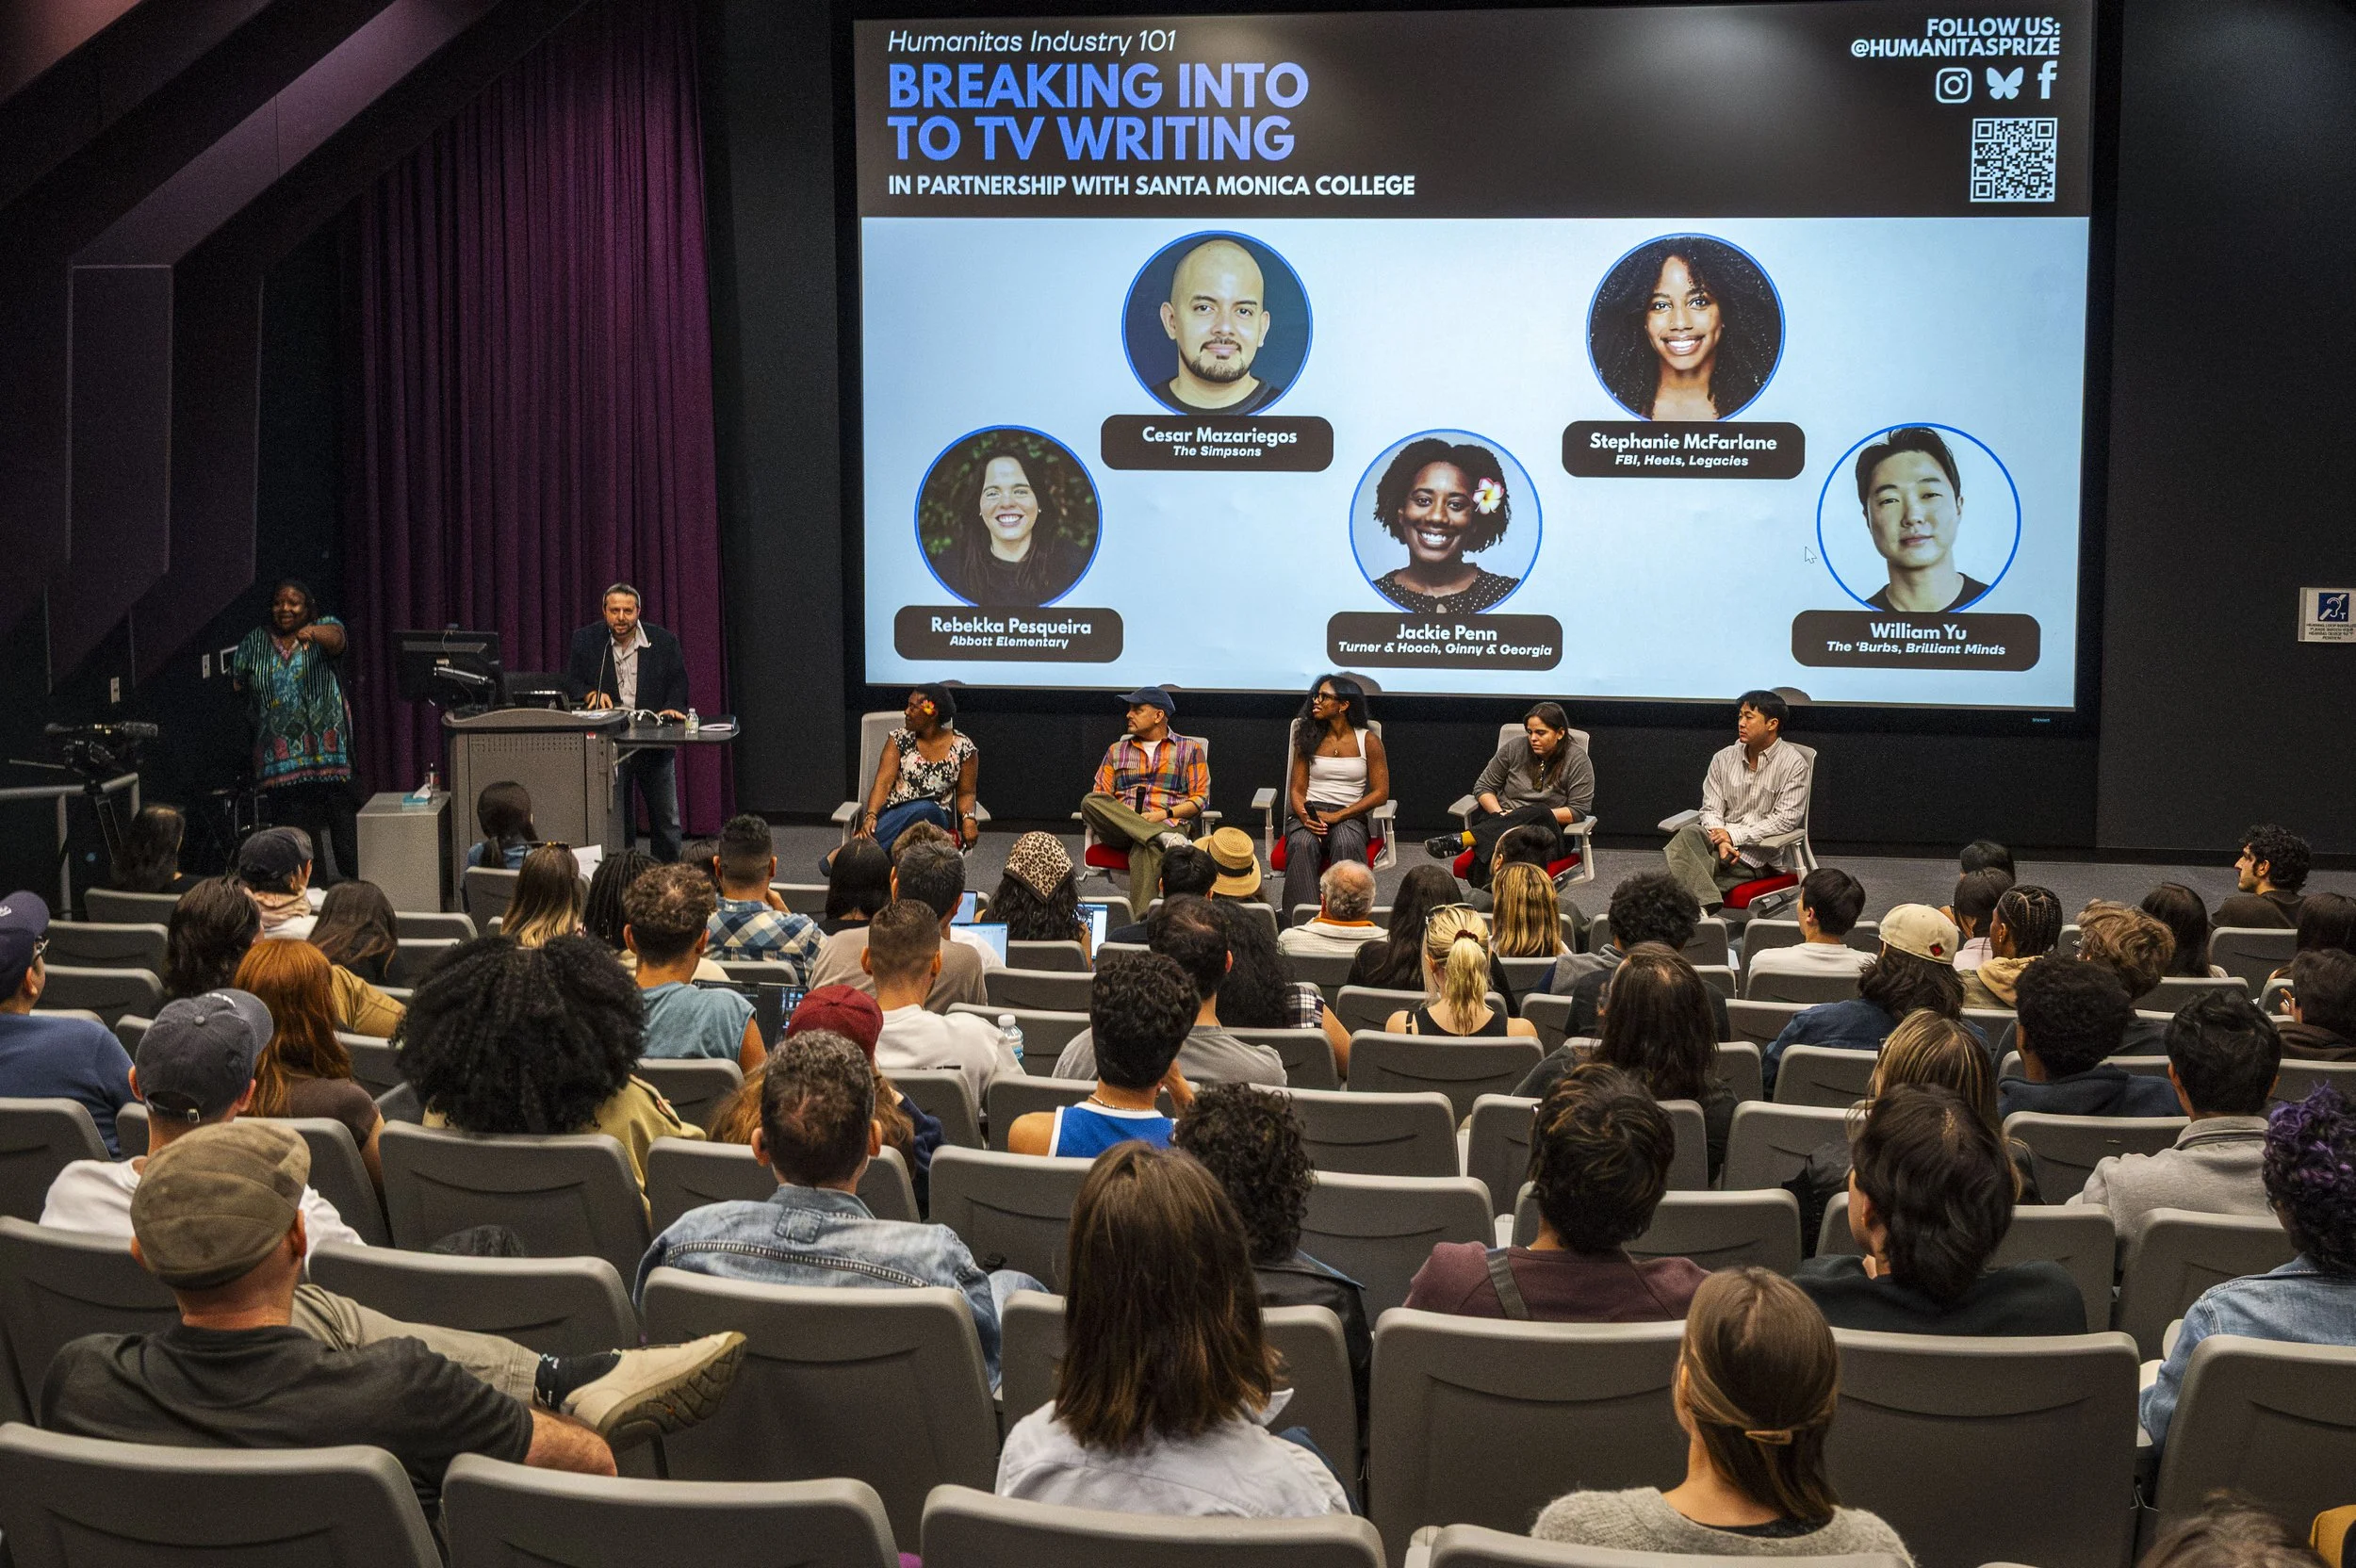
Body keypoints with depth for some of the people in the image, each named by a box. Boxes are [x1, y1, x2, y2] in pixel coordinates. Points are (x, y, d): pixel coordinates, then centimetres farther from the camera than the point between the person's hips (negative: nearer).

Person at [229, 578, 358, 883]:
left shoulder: (325, 628, 5)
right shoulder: (255, 642, 14)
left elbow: (335, 638, -20)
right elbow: (236, 684, 23)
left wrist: (312, 633, -40)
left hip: (328, 751, -2)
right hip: (280, 753, 2)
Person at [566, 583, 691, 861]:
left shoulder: (664, 642, 0)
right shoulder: (585, 641, 0)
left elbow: (678, 685, 1)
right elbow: (570, 685, 3)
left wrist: (673, 708, -20)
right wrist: (592, 694, -19)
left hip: (655, 744, 1)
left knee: (667, 820, 8)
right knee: (615, 820, 4)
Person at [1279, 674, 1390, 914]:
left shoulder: (1368, 741, 4)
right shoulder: (1308, 738, 11)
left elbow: (1380, 792, 0)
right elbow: (1297, 789, 10)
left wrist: (1337, 816, -11)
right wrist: (1304, 816, -14)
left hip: (1349, 816, -1)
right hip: (1309, 813, 1)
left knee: (1346, 845, -38)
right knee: (1302, 845, -35)